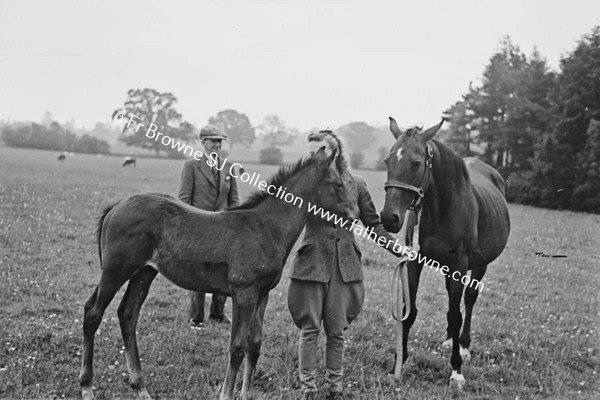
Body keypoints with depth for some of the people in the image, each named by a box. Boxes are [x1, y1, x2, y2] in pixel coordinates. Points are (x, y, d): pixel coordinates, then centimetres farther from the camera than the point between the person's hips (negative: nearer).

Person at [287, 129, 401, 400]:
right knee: (310, 329, 2)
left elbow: (373, 224, 9)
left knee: (337, 331, 9)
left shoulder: (355, 185, 2)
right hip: (312, 263, -1)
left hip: (345, 265, 2)